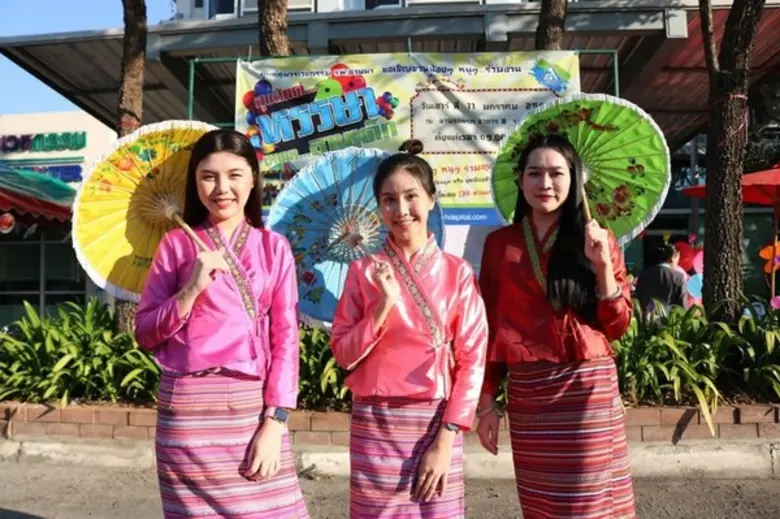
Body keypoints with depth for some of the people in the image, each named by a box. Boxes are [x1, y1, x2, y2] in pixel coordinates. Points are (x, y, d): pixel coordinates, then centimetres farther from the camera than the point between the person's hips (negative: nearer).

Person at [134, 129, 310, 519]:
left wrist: (274, 421, -7)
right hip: (189, 407, 0)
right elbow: (145, 334, 3)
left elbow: (285, 338, 1)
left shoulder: (274, 247, 5)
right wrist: (192, 289, -12)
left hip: (254, 405, 1)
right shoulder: (176, 244, 5)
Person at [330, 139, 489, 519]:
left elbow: (472, 359, -2)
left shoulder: (457, 272, -1)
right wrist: (384, 305, -15)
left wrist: (447, 439, -8)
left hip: (437, 422, 0)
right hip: (375, 424, 0)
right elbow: (344, 354, -1)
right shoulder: (364, 271, 1)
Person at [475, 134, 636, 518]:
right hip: (526, 392, 1)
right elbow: (489, 327, 5)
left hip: (588, 387, -1)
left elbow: (618, 327, 0)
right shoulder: (499, 244, 4)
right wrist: (487, 401, 3)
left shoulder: (598, 241, 4)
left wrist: (602, 264, -13)